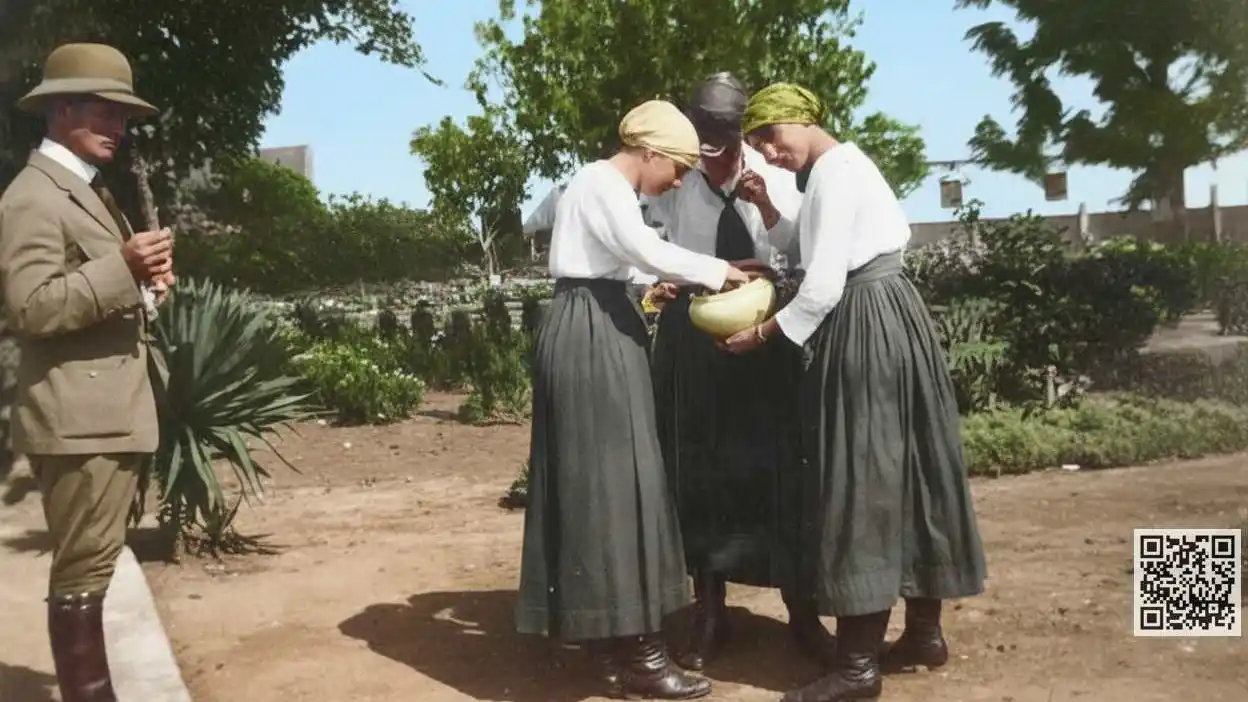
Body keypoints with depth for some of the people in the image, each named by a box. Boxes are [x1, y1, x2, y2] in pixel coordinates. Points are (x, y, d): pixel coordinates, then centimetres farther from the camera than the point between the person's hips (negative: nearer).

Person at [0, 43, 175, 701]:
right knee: (81, 574, -4)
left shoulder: (92, 192, 20)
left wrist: (143, 272, 9)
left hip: (110, 412, 10)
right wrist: (121, 267, -27)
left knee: (94, 568, 15)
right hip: (76, 418, -10)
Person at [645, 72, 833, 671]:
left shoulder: (772, 176, 0)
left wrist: (766, 206, -22)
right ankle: (709, 613, 17)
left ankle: (801, 609, 17)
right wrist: (654, 283, -22)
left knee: (778, 462, 2)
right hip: (691, 330, 0)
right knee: (697, 467, 3)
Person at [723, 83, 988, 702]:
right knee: (900, 471, 13)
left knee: (862, 476, -8)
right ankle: (924, 632, 23)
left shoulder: (833, 172, -12)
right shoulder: (845, 164, 19)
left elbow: (825, 281, -17)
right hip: (888, 315, 10)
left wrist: (763, 333, -8)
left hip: (867, 323, -10)